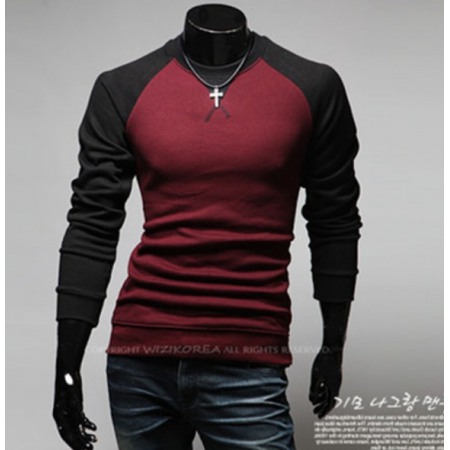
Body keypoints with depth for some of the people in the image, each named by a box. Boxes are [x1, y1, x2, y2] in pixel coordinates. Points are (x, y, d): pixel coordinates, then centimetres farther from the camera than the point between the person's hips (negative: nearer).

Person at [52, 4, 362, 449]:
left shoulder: (314, 88, 2)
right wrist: (67, 364, -1)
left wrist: (334, 346, 10)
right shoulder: (122, 90, 2)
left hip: (248, 366, -1)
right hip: (138, 360, 2)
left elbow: (335, 224, 7)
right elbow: (92, 228, 1)